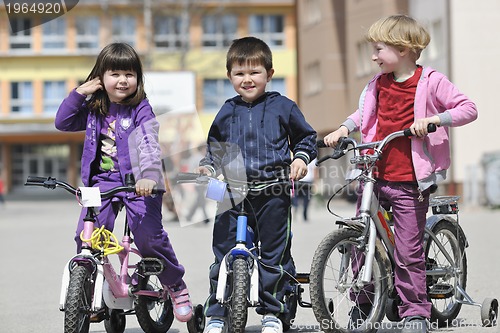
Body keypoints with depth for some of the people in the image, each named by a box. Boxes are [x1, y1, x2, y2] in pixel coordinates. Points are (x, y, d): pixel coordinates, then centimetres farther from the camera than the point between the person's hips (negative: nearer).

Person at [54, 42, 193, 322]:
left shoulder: (141, 110, -5)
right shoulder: (94, 110, 11)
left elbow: (149, 146, -17)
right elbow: (62, 123, 17)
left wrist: (149, 176, -35)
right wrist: (79, 93, 4)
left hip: (137, 183, -4)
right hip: (102, 182, 4)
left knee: (149, 236, -17)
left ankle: (176, 286, 6)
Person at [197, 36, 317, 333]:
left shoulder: (283, 107, 4)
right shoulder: (226, 113, 10)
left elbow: (306, 136, 14)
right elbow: (214, 146, 23)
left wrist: (301, 158, -4)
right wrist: (208, 165, 5)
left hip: (273, 193, -2)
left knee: (275, 254, 3)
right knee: (223, 254, 1)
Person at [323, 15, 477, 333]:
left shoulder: (431, 82, -7)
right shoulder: (379, 83, 10)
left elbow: (468, 109, -8)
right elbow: (364, 113, 25)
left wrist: (431, 119, -19)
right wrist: (344, 129, 7)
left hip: (409, 182, -5)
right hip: (374, 176, 5)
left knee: (409, 252, -2)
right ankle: (362, 303, 24)